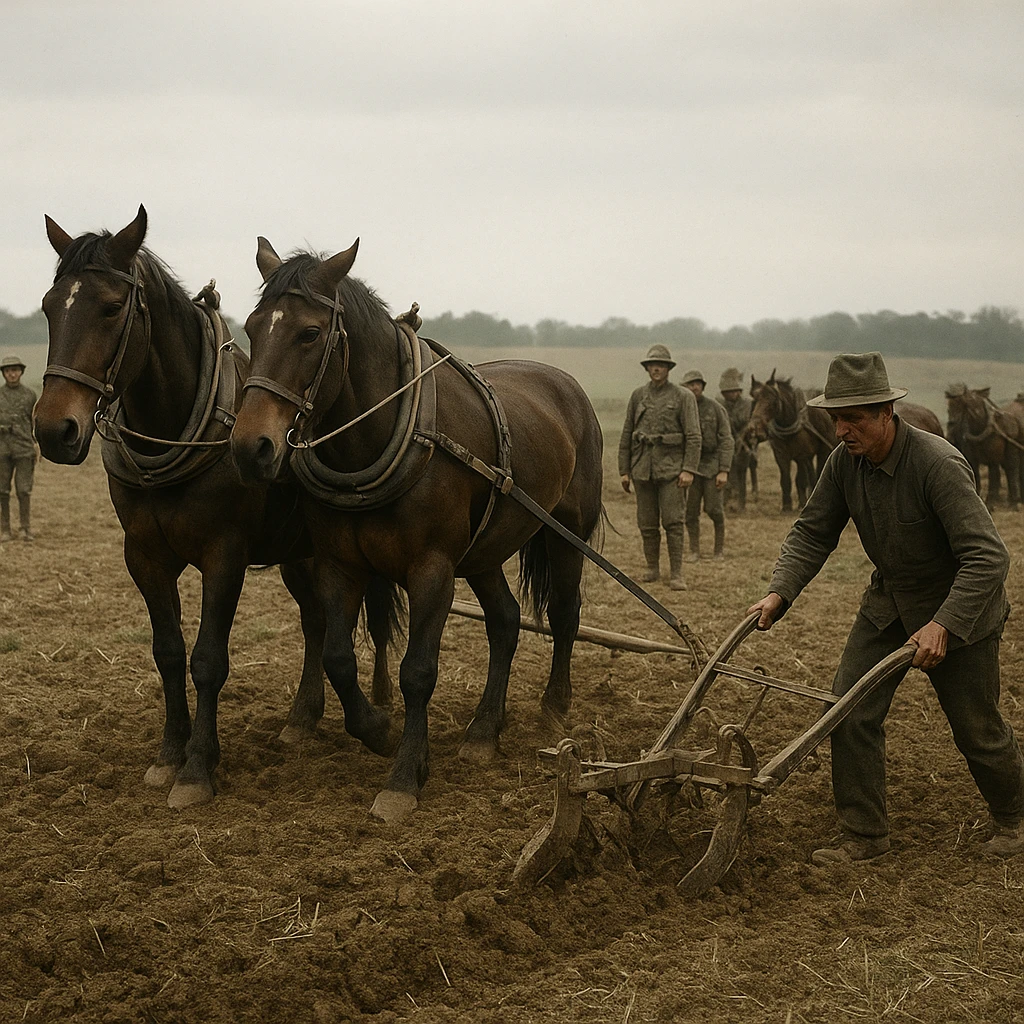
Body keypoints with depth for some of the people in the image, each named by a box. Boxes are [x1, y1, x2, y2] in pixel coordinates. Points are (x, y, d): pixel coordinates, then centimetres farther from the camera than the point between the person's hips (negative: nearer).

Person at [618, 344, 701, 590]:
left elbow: (693, 436, -5)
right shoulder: (638, 396, 9)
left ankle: (676, 574, -5)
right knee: (646, 523, 8)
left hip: (671, 467, -4)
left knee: (673, 521, -8)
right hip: (643, 466, 4)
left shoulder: (683, 397, -1)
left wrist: (689, 470, -14)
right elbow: (626, 434, 11)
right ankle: (653, 569, 20)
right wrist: (624, 470, 7)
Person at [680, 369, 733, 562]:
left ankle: (720, 545, 15)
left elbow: (726, 440, -3)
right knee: (691, 511, 0)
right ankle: (694, 550, 11)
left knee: (713, 508, -6)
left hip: (712, 463, -2)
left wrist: (724, 471, -10)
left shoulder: (716, 409, -1)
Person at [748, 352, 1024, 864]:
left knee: (977, 730, 8)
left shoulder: (939, 465, -32)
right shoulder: (845, 461, -12)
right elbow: (812, 532, -2)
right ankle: (864, 835, 8)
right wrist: (779, 593, -18)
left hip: (959, 609, -5)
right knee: (850, 711, -4)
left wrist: (942, 626, -41)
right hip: (888, 603, 6)